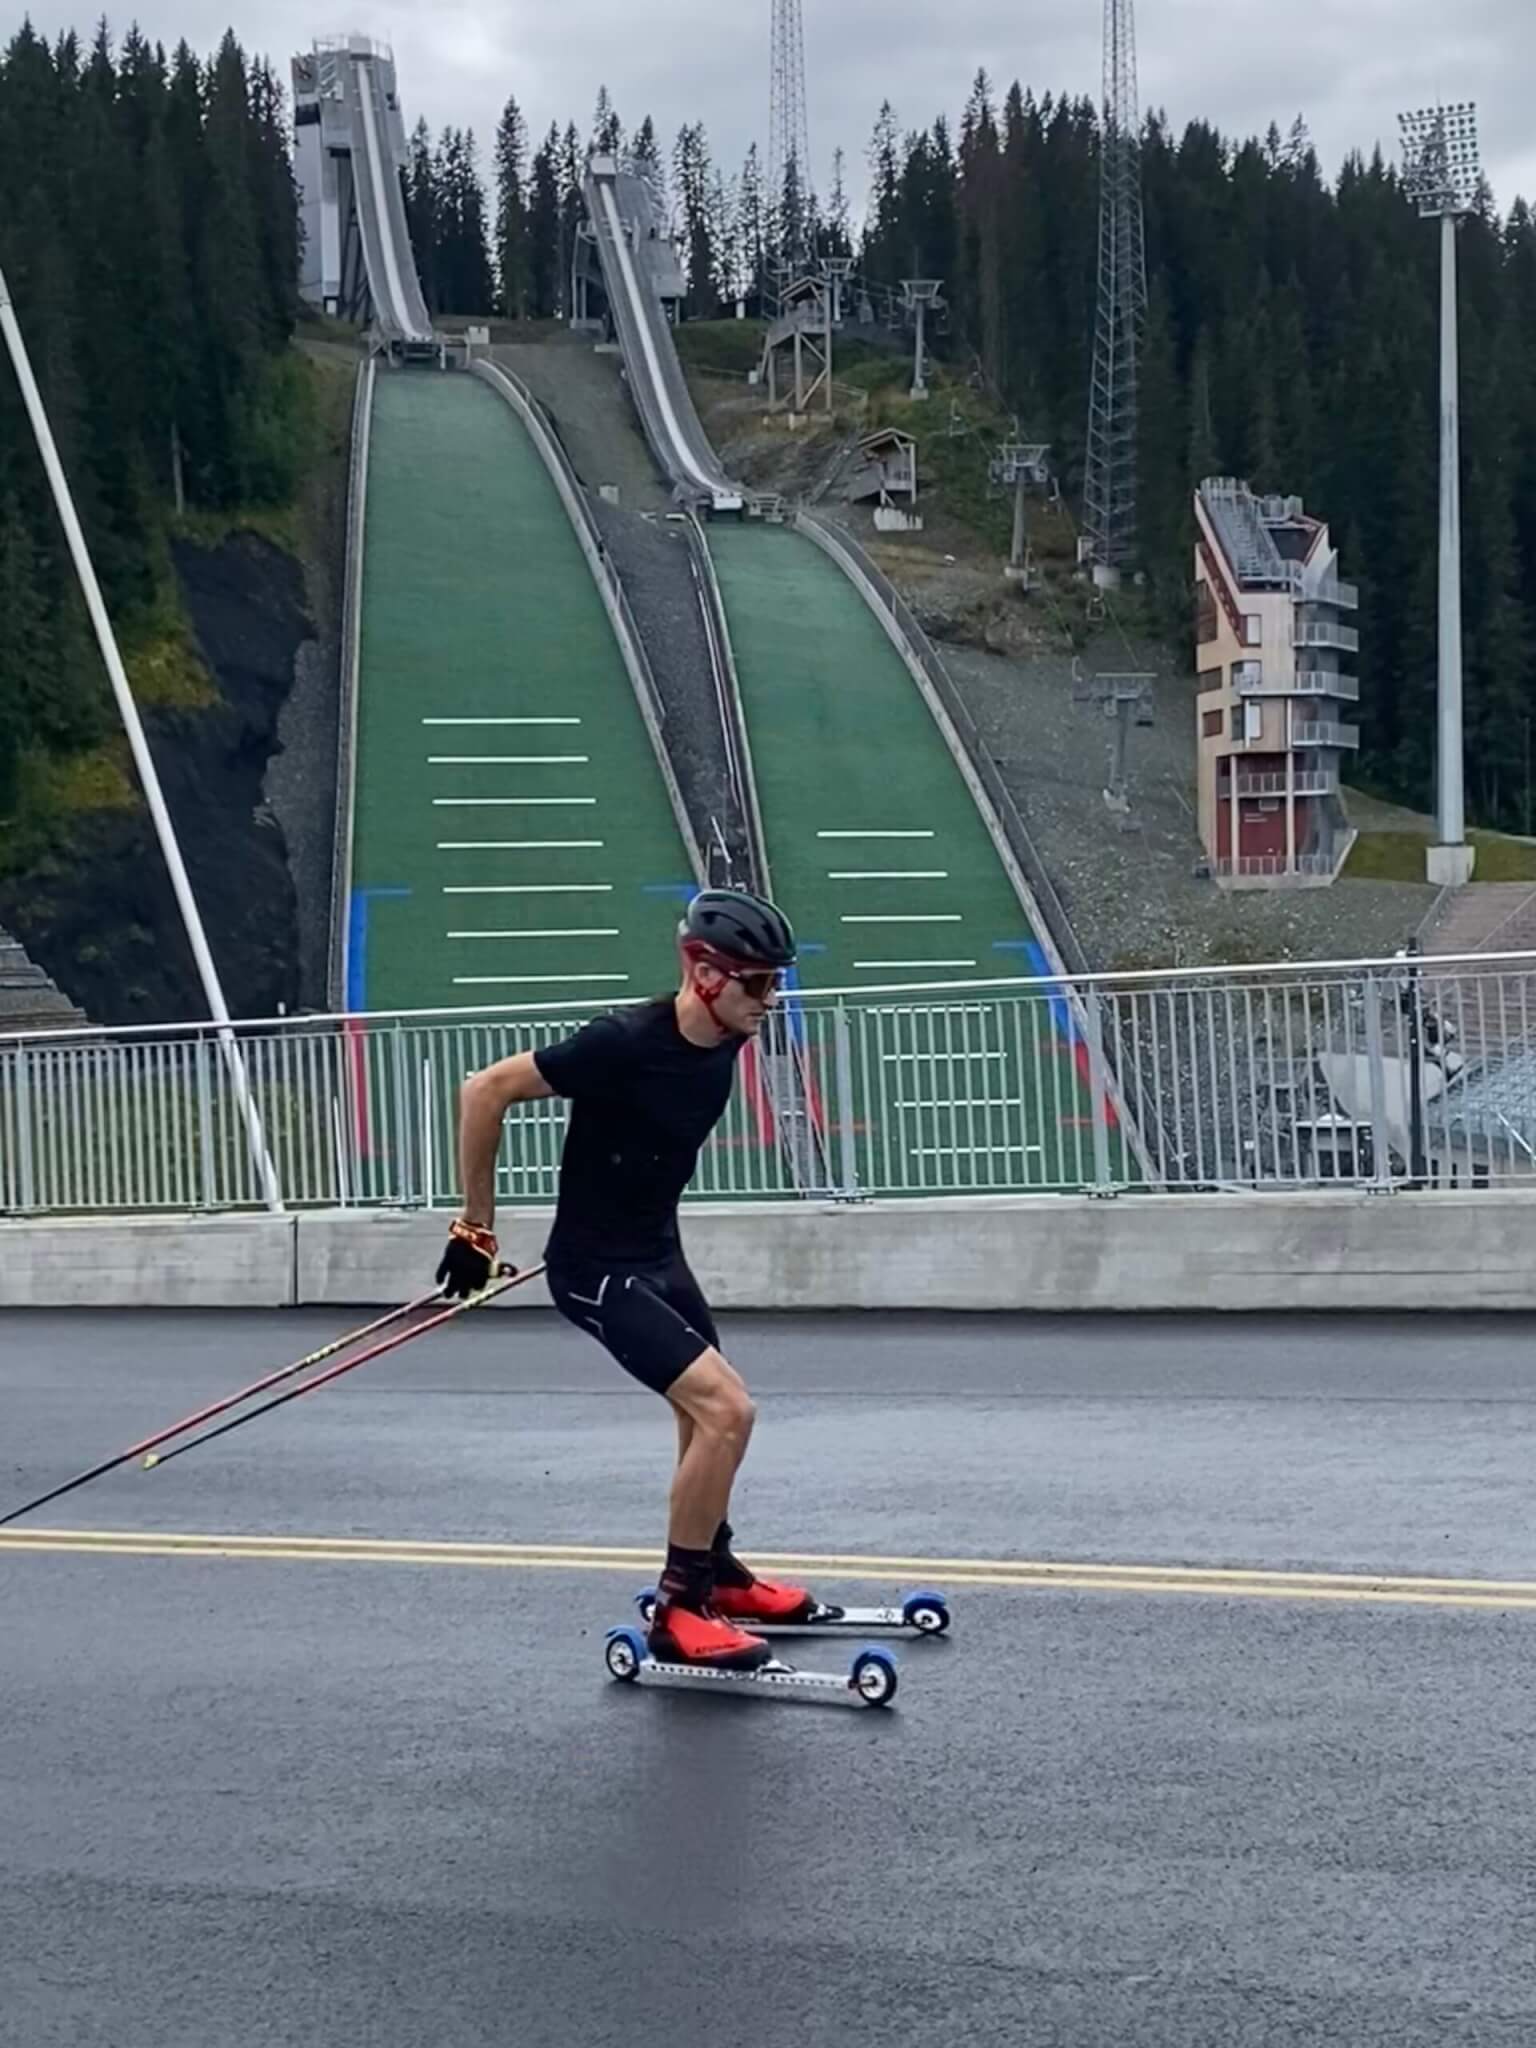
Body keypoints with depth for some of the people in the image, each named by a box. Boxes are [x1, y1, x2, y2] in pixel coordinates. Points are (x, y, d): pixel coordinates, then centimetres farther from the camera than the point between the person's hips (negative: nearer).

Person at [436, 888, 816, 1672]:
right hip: (597, 1268, -9)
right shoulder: (625, 1042, -27)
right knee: (727, 1409, -18)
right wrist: (477, 1228, -13)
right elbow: (484, 1092, -20)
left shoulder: (726, 1043, -4)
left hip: (659, 1252, 9)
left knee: (708, 1417, 22)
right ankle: (679, 1609, -7)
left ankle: (713, 1570, 45)